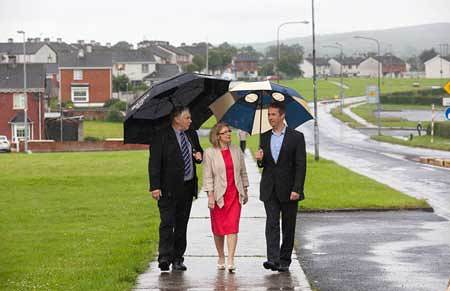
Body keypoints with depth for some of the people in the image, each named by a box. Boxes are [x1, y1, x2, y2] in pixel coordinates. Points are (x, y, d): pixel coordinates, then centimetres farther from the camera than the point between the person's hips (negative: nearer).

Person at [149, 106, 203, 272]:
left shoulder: (191, 135, 13)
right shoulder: (162, 137, -8)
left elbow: (199, 151, 28)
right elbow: (154, 163, -11)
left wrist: (199, 156, 2)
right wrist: (155, 186, -18)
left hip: (187, 187, 6)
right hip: (169, 188, -6)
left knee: (182, 224, 9)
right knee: (167, 223, -10)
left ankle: (177, 259, 14)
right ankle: (164, 258, -8)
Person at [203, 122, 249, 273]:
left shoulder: (236, 151, 8)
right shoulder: (209, 153, -3)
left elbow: (243, 172, 15)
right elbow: (207, 176, -5)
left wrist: (245, 191, 14)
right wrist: (210, 195, -11)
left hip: (235, 194, 2)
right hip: (218, 195, -2)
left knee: (232, 227, -8)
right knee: (218, 228, 7)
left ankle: (230, 261, -14)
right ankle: (221, 258, 23)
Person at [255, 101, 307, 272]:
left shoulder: (296, 137, -2)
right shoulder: (265, 137, 11)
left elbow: (301, 165, -6)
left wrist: (296, 189, -14)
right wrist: (260, 160, -5)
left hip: (288, 190, -3)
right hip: (269, 189, 3)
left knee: (288, 227, 5)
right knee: (272, 223, -9)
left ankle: (284, 261, 13)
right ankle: (273, 259, -18)